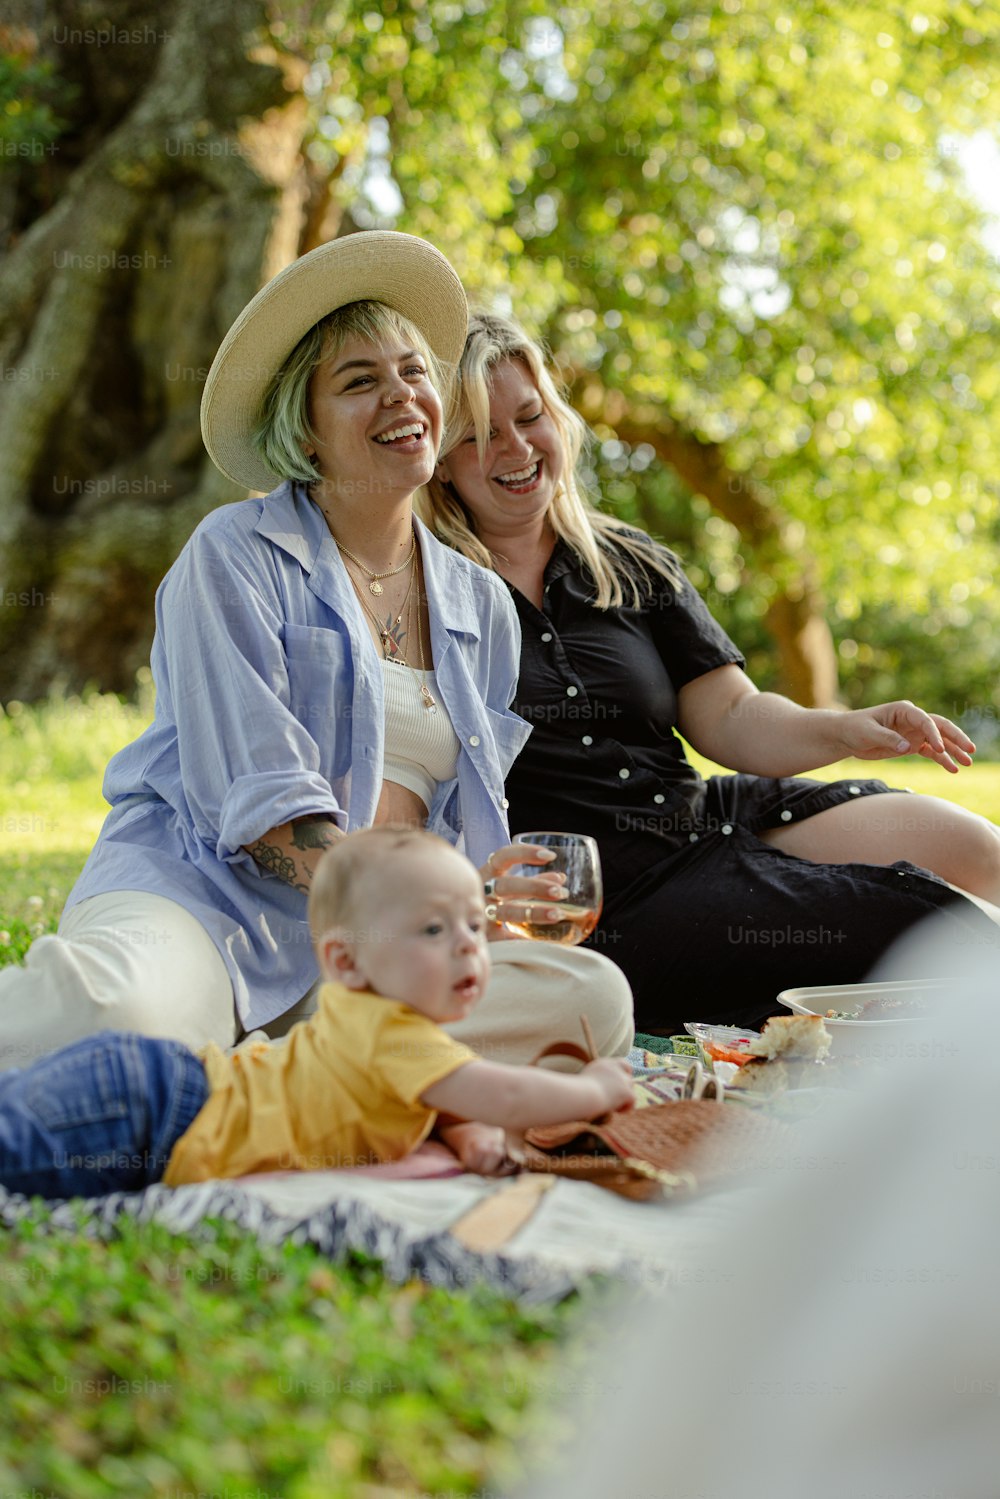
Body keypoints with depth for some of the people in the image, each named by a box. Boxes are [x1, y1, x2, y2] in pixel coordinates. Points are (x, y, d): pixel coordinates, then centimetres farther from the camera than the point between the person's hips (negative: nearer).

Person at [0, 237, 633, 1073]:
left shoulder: (483, 606, 20)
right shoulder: (234, 557, 3)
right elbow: (256, 796, -9)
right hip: (194, 889, -6)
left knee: (595, 998, -27)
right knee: (113, 1013, -44)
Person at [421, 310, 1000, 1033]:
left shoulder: (636, 568, 16)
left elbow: (731, 718, 11)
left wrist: (845, 730, -7)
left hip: (712, 815, 6)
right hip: (605, 901, -6)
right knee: (911, 913, -22)